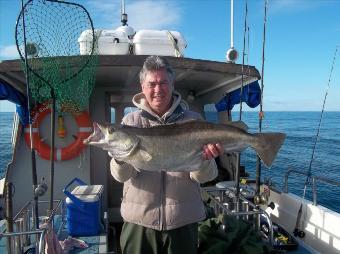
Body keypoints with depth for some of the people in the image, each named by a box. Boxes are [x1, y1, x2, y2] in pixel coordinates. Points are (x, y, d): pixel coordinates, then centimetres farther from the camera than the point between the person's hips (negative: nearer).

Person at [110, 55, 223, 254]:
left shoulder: (192, 120, -2)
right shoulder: (131, 121, -1)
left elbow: (203, 177, -7)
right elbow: (122, 176, -10)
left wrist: (204, 159, -28)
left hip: (183, 220, 0)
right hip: (139, 219, 1)